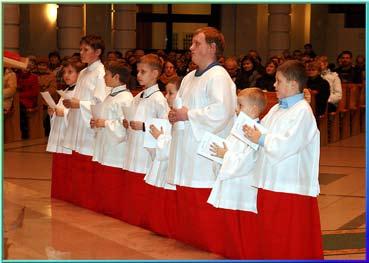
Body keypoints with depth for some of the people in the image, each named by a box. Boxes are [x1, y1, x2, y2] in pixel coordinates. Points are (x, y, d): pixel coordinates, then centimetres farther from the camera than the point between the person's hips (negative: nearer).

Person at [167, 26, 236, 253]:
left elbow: (221, 111, -26)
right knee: (186, 201, 14)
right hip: (187, 150, 9)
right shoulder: (190, 78, 16)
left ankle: (210, 246, 6)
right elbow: (180, 104, 25)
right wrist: (175, 114, 2)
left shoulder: (218, 77, -13)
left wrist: (188, 115, -18)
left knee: (205, 206, -5)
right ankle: (188, 240, 25)